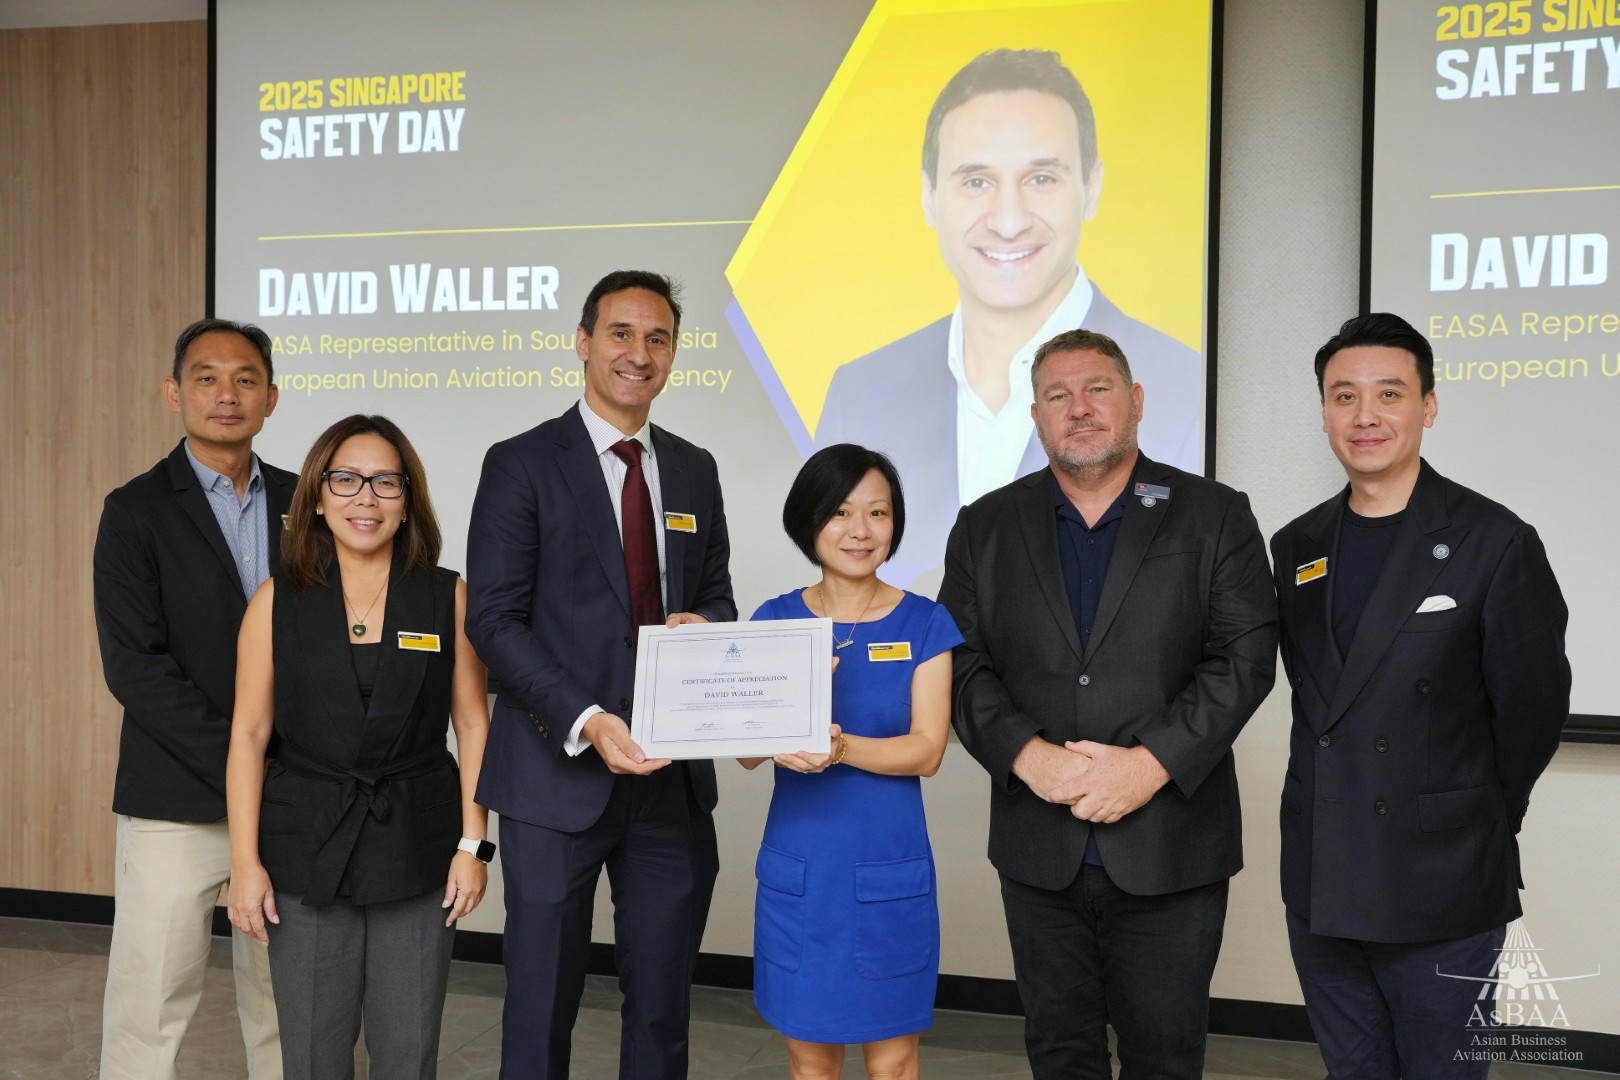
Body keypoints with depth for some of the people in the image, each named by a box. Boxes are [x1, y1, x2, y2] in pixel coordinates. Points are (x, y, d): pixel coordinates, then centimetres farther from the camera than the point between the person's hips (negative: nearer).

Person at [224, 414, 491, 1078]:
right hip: (305, 849, 0)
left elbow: (472, 725, 2)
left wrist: (473, 844, -4)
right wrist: (244, 861, -4)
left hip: (416, 848, 0)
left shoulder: (448, 597, 0)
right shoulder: (278, 600, 1)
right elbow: (248, 733, 0)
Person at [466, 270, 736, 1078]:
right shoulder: (522, 465, -3)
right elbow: (494, 619, -9)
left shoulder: (695, 471, 12)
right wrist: (586, 723, -20)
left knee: (662, 1009, 13)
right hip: (559, 772, -4)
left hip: (673, 775, 4)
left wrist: (704, 625, -8)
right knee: (542, 1005, 8)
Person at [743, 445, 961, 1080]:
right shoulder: (775, 620, 2)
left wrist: (842, 748, -27)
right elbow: (745, 748, -2)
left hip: (889, 872, -1)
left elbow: (926, 751, -9)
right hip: (796, 868, 2)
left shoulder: (924, 624, -2)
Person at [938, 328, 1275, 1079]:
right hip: (1038, 850, 2)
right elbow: (962, 662, 0)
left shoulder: (1216, 517, 0)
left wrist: (1151, 763, -17)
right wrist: (1028, 756, -15)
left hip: (1171, 850, -1)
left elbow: (1246, 655, -7)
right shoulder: (985, 527, 6)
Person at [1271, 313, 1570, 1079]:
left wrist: (1471, 829, 4)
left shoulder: (1495, 543, -9)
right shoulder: (1297, 546, 6)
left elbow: (1532, 709, -5)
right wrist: (1337, 795, 6)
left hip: (1441, 895, -4)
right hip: (1318, 887, 5)